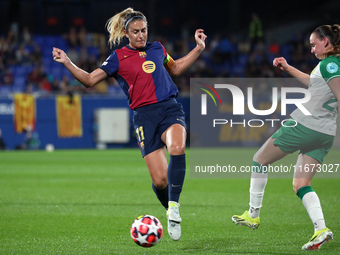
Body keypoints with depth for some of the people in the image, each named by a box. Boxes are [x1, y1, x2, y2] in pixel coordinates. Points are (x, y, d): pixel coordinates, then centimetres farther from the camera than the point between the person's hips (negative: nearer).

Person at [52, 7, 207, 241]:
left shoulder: (156, 48, 16)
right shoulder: (119, 57, 7)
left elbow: (175, 68, 35)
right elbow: (90, 80, 6)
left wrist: (199, 48, 31)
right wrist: (67, 63, -5)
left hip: (170, 109, 2)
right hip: (145, 115, -2)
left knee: (177, 148, -33)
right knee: (160, 180, -11)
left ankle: (174, 207, -23)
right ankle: (171, 213, 19)